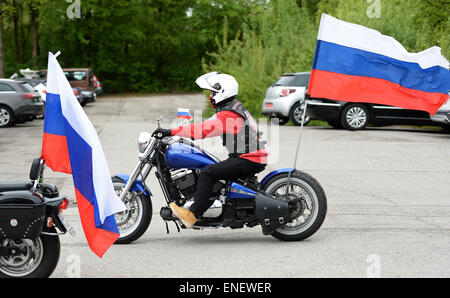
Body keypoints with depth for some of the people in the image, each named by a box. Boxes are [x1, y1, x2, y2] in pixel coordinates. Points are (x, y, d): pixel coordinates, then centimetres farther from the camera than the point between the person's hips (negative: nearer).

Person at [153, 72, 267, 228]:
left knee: (208, 172, -20)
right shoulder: (236, 107, 15)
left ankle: (193, 214, -22)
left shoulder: (228, 116, -18)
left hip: (248, 161, -11)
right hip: (255, 157, 11)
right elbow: (208, 124, 24)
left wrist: (171, 132, -29)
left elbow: (204, 129, -28)